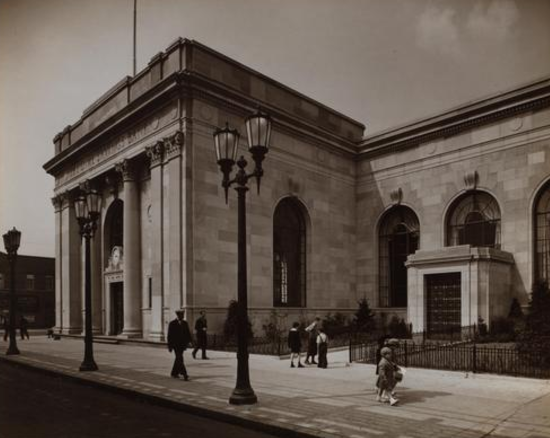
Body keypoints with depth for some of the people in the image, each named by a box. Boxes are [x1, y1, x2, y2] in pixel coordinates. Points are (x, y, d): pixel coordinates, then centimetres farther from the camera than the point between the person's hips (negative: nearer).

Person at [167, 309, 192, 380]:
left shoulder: (185, 323, 9)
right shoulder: (172, 323, -5)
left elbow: (188, 333, 7)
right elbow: (170, 335, -4)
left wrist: (189, 341, -6)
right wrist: (170, 346, -6)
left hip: (182, 343, 5)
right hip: (175, 344, -5)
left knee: (178, 358, 14)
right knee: (180, 359, -12)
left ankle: (174, 373, 29)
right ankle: (184, 374, -17)